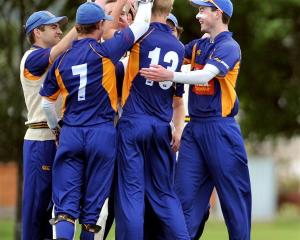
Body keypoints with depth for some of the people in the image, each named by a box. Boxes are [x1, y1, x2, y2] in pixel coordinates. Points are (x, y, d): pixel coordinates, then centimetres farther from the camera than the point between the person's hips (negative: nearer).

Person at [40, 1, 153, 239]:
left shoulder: (61, 60, 7)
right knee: (93, 202, 6)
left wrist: (55, 128, 30)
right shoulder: (104, 51, -5)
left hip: (70, 134, 3)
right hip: (101, 133, -3)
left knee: (66, 203, -1)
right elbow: (142, 25, 2)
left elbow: (47, 102, 15)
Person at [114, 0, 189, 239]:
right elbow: (179, 97, 14)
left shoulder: (142, 36, -7)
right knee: (165, 193, 11)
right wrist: (178, 131, 18)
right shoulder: (178, 47, 10)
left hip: (134, 123, -5)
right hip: (162, 127, 5)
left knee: (131, 192, -3)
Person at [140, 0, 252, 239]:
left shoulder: (229, 46, -9)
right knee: (185, 192, 0)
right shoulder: (198, 45, 16)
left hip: (220, 128, -7)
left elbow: (205, 75, -23)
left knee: (233, 193, -2)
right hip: (194, 128, 7)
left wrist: (170, 75, -36)